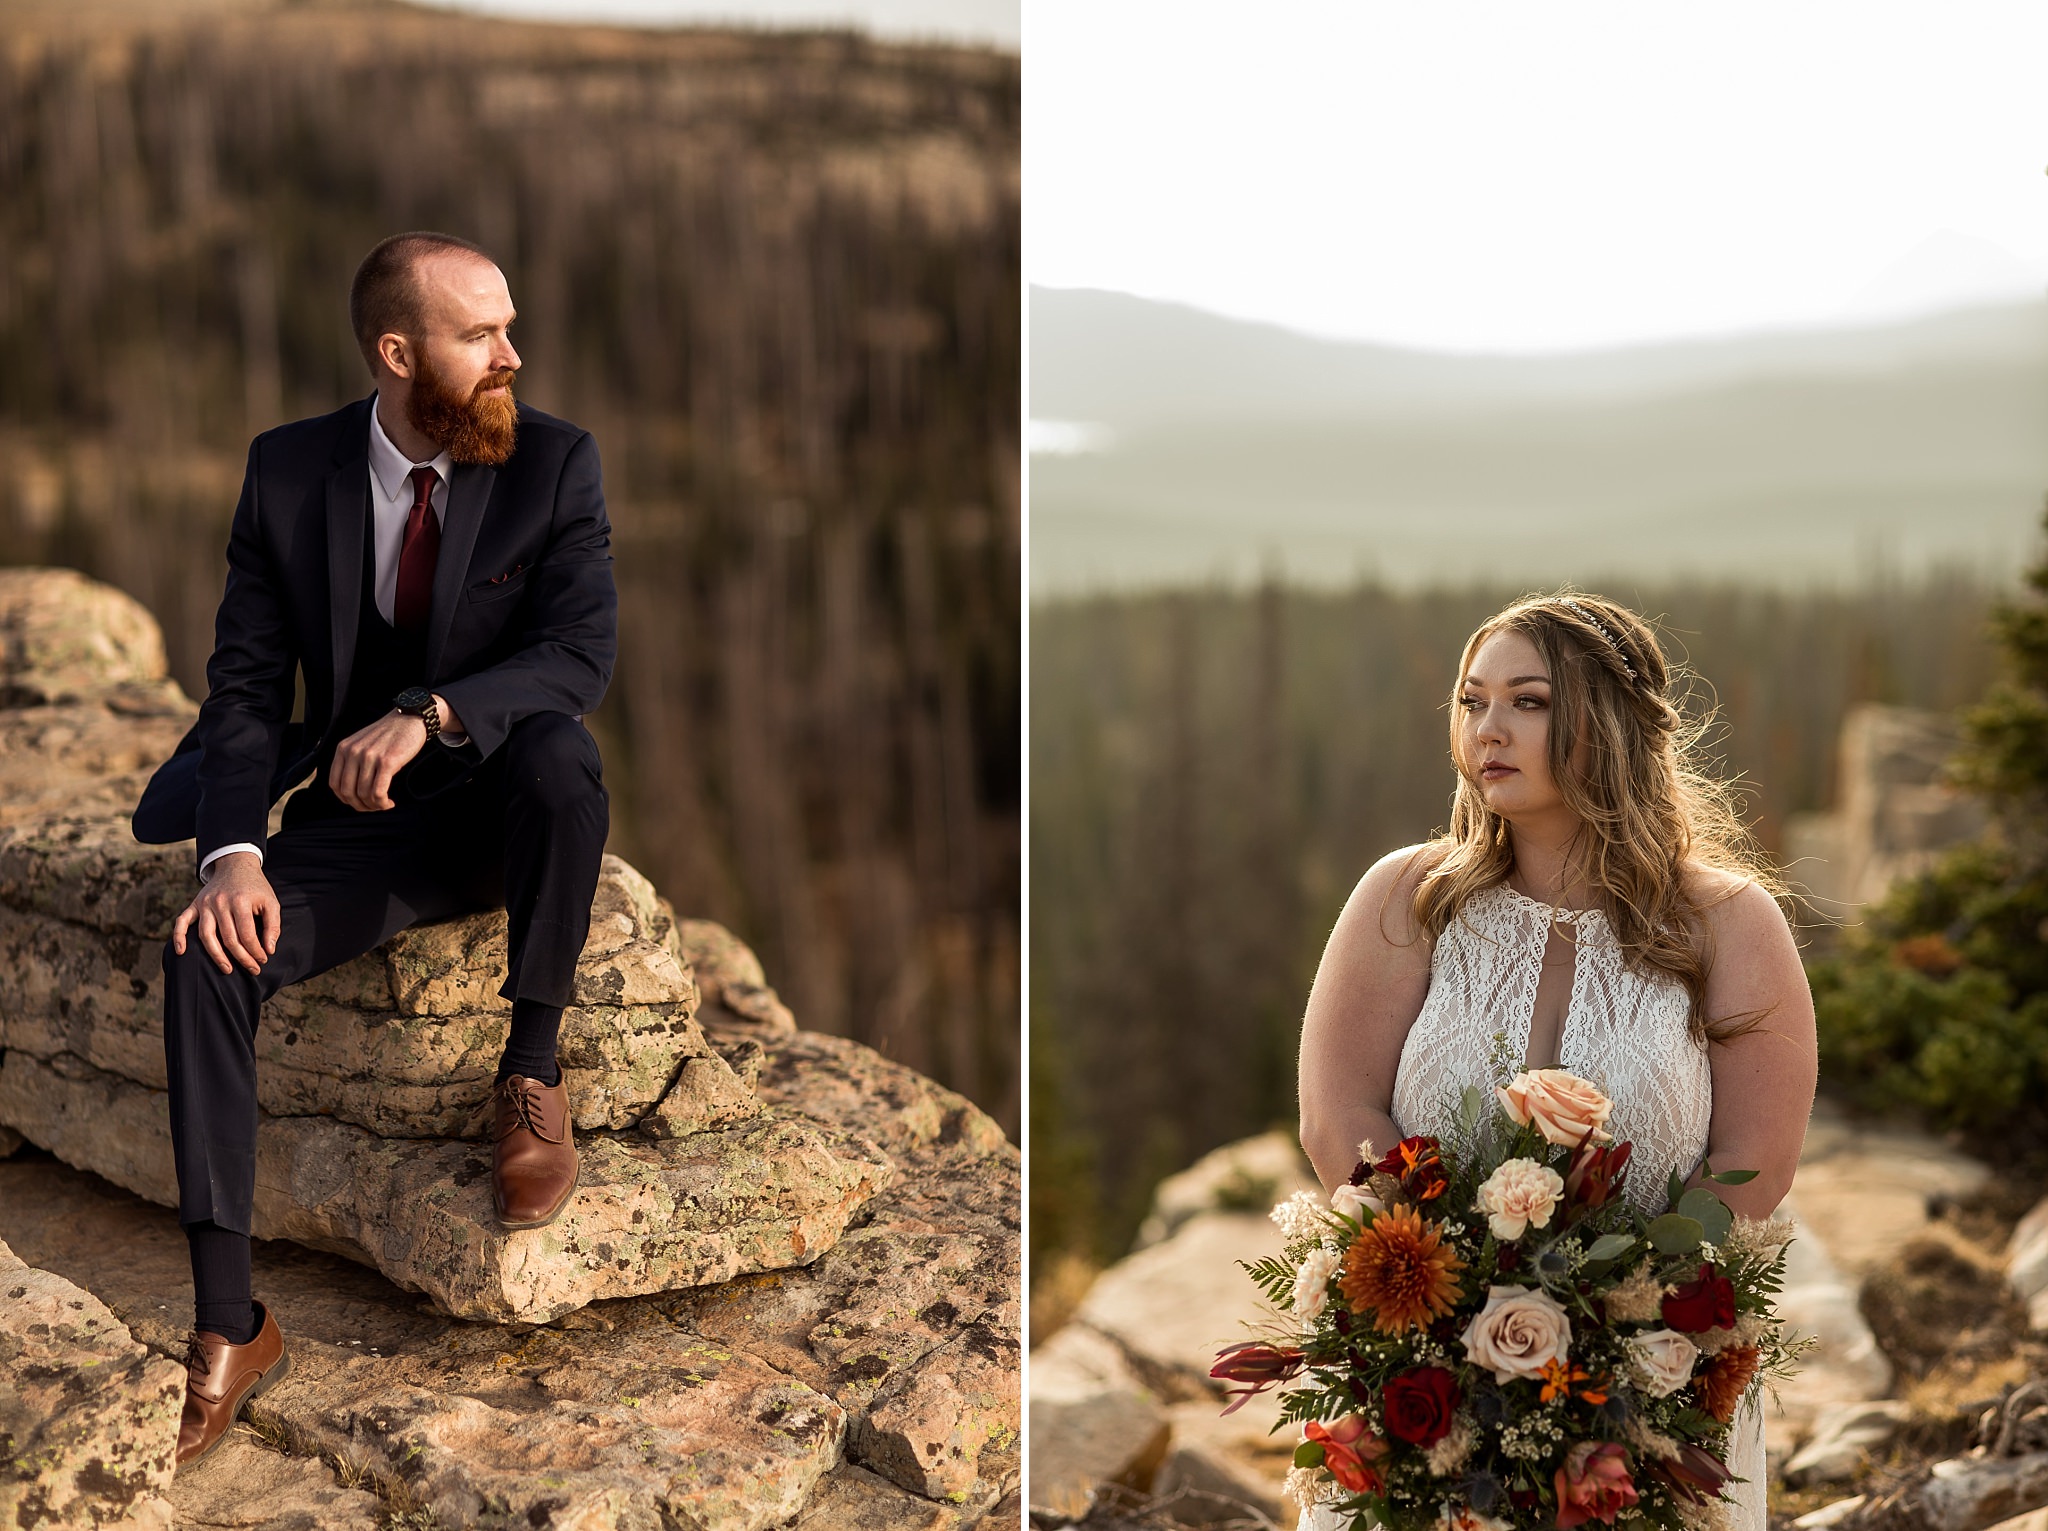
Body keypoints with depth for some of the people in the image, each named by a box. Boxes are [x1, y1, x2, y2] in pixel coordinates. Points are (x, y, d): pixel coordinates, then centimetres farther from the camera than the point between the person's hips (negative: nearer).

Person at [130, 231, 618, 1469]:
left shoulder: (554, 461, -8)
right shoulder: (290, 471, -3)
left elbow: (585, 651, -19)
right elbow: (247, 682, -3)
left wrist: (430, 714, -36)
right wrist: (234, 851, -20)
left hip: (503, 809, -1)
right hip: (358, 821, 2)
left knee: (560, 750, -36)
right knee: (208, 954, -23)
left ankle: (532, 1075, -16)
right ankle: (230, 1329, -17)